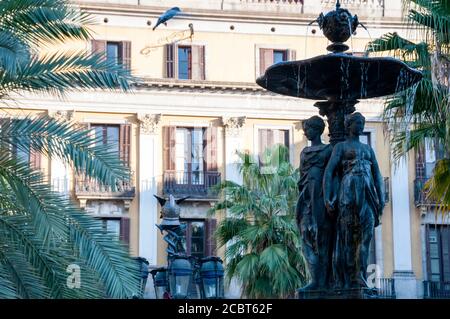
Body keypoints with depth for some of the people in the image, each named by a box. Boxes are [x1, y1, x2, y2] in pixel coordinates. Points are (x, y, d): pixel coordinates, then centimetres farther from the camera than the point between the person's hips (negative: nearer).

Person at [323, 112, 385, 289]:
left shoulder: (368, 148, 23)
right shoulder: (340, 146, 8)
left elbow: (377, 175, 19)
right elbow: (328, 172, -3)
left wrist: (381, 198, 6)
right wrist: (327, 198, -14)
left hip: (367, 192, 4)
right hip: (349, 190, -4)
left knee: (366, 232, -11)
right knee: (349, 234, -6)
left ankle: (360, 274, -13)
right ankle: (347, 279, -5)